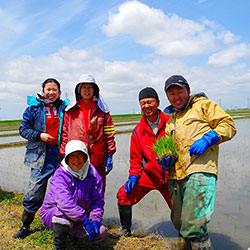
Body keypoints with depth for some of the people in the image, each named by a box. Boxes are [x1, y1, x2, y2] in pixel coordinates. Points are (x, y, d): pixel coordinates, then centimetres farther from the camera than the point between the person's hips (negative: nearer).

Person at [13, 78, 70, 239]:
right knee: (35, 192, -2)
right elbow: (23, 129, 5)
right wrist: (39, 135, -10)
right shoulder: (34, 108, 4)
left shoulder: (64, 107, 8)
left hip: (60, 153, 2)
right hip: (41, 155, -2)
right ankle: (25, 227, 17)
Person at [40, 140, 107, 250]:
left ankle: (71, 232, 18)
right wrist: (85, 220, -38)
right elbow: (65, 202, -33)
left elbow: (98, 201, -5)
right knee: (62, 214, -37)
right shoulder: (60, 175, -21)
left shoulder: (93, 174, -6)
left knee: (101, 232, -11)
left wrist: (95, 220, -21)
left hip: (81, 215, 5)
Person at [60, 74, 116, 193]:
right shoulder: (70, 110, 8)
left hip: (97, 159, 0)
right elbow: (65, 134, 8)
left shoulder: (102, 110, 7)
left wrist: (109, 156, 0)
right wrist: (63, 155, 4)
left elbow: (109, 134, 5)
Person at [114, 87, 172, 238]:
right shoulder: (138, 130, 4)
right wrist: (133, 175, -4)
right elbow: (135, 157, 9)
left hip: (170, 174, -2)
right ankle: (126, 230, 13)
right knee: (124, 195, -8)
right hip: (149, 173, 2)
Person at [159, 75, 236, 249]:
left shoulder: (203, 104, 9)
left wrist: (206, 139, -14)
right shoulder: (170, 119, 27)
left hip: (199, 170, -7)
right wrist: (166, 160, 6)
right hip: (176, 176, 7)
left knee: (193, 227, -19)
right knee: (179, 223, 14)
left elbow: (228, 125, 2)